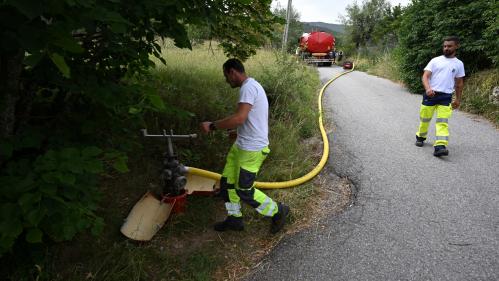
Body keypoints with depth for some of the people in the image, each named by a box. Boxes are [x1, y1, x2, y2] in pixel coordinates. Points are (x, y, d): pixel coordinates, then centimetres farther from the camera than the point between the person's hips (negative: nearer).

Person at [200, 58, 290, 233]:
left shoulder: (248, 87, -20)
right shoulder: (251, 86, 13)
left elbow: (239, 118, -31)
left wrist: (212, 126, -24)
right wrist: (234, 129, 22)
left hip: (251, 150, -10)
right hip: (241, 145, 10)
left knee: (244, 191, 1)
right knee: (227, 182, 15)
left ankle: (278, 211, 19)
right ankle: (234, 219, 30)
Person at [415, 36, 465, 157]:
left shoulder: (459, 64, 10)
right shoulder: (435, 60, 4)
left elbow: (459, 83, 18)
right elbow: (425, 76, -5)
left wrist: (458, 99, 18)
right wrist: (428, 88, -23)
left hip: (446, 97, 0)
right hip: (430, 94, 0)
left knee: (443, 122, -12)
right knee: (425, 118, 8)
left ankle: (440, 147, -20)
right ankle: (420, 137, 34)